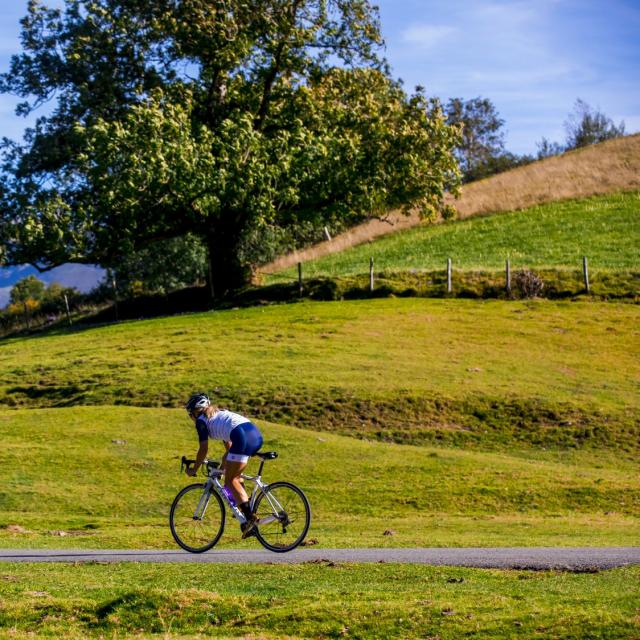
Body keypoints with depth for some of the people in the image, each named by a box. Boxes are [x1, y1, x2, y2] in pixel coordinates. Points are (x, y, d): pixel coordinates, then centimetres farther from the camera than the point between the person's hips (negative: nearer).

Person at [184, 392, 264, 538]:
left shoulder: (201, 421, 12)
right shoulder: (219, 415, 35)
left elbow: (203, 449, 8)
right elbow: (229, 447, 42)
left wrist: (194, 469, 20)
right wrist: (224, 465, 53)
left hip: (243, 437, -8)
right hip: (256, 434, 8)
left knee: (230, 481, 0)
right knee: (234, 476, 22)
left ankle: (250, 518, -10)